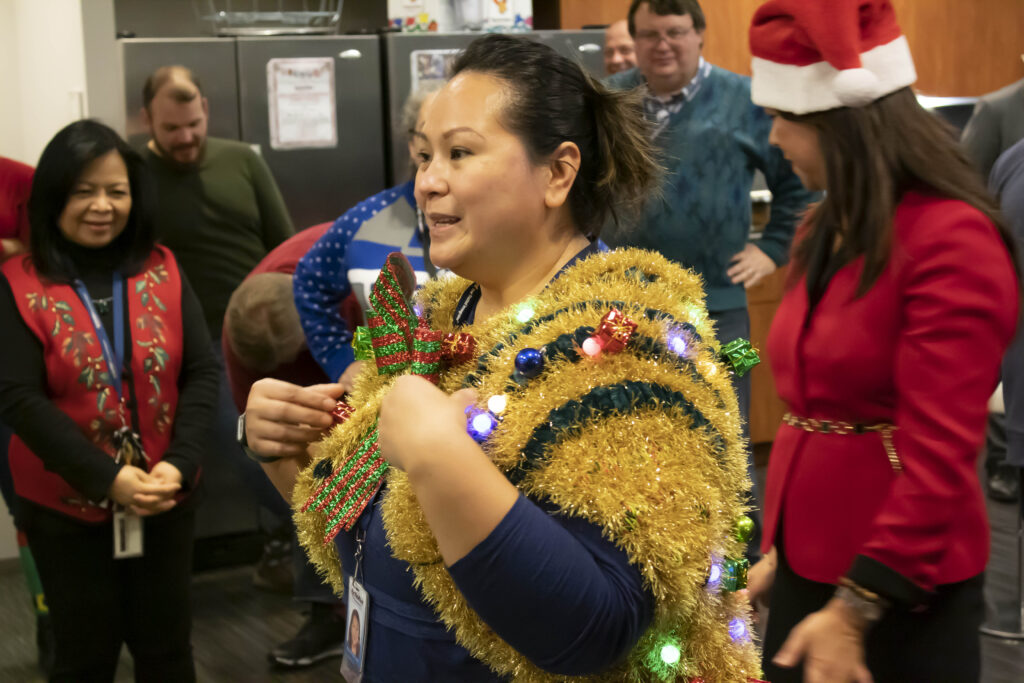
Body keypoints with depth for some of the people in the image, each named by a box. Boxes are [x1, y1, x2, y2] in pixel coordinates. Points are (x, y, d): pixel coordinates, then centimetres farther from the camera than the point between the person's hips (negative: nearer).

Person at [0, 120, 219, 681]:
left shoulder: (162, 271, 1)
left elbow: (202, 373, -2)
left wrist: (179, 465, -17)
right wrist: (106, 478, -21)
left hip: (166, 500, 2)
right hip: (65, 505, -2)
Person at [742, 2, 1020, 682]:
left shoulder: (952, 241, -17)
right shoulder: (829, 231, 7)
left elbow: (938, 454, -20)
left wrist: (856, 607, -20)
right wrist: (783, 545, 13)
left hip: (901, 586, -7)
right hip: (811, 562, 7)